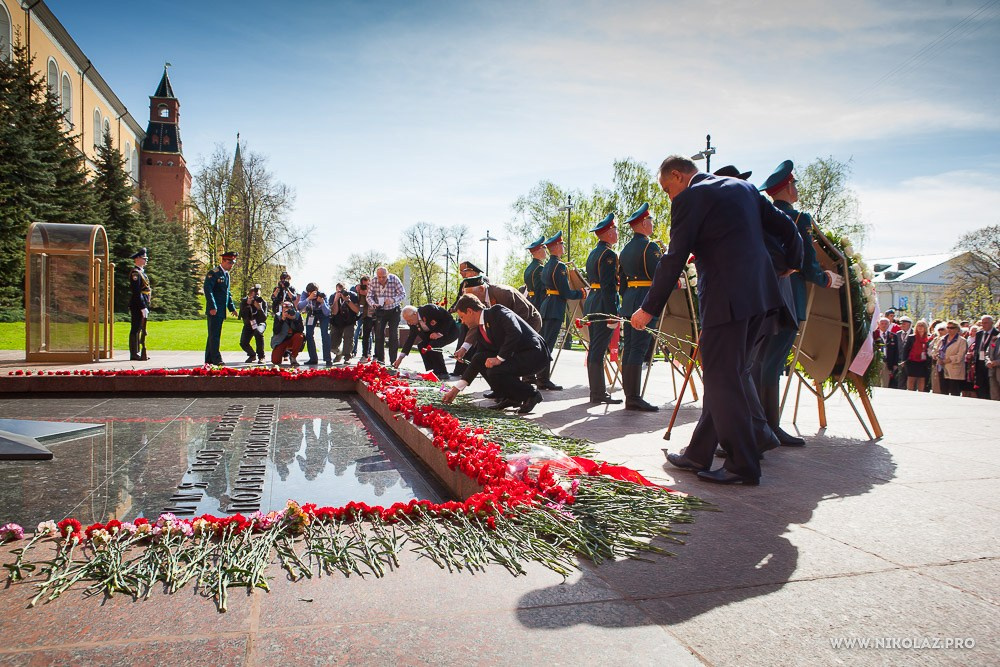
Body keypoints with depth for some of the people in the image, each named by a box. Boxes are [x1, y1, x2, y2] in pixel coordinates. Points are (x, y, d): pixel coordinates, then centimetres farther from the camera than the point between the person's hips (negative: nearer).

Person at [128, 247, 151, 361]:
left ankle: (141, 353, 20)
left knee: (140, 329, 14)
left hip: (142, 305, 10)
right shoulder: (135, 273, -13)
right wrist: (143, 307, -23)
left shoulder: (141, 271, 18)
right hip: (138, 305, -10)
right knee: (136, 329, -6)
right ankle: (134, 354, -2)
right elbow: (136, 292, -20)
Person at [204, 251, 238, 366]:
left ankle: (209, 359, 17)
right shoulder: (213, 273, -10)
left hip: (221, 311, 9)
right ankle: (216, 359, -5)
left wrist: (232, 308, 19)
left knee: (214, 335, 12)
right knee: (214, 335, -7)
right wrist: (212, 307, -22)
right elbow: (207, 289, -17)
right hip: (214, 310, -9)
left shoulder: (226, 274, 17)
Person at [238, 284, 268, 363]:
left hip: (259, 324, -2)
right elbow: (243, 316, -20)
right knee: (243, 343, -17)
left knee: (258, 332, -37)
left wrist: (259, 308, -35)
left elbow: (264, 319, -19)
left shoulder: (262, 302, -13)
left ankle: (261, 357, -22)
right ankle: (252, 355, 19)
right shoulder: (244, 302, -9)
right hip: (248, 325, 2)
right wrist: (248, 305, -29)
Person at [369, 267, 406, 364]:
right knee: (379, 334, 0)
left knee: (393, 336, -6)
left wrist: (393, 300, -35)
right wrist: (374, 304, -30)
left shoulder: (394, 279, -19)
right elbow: (369, 296, -8)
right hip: (380, 311, 2)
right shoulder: (374, 281, -13)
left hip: (393, 310, -2)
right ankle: (380, 360, 7)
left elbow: (403, 294, -16)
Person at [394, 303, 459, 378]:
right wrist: (400, 358, -5)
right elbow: (410, 339, 0)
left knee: (432, 346, -26)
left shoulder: (430, 309, -27)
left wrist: (440, 333, -26)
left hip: (450, 331, -9)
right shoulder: (414, 323, -4)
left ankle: (442, 373, -14)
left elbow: (448, 319, -23)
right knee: (421, 345, -1)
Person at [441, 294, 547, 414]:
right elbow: (478, 361, 15)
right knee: (480, 359, 1)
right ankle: (512, 397, 10)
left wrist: (499, 358, -24)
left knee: (494, 372, -25)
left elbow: (515, 333, -29)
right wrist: (456, 389, 14)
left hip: (536, 355, -9)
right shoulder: (482, 328, 13)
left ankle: (531, 395, -3)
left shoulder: (498, 312, -12)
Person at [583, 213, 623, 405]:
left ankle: (596, 390, 17)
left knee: (594, 348, 11)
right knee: (599, 349, -8)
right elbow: (608, 286, -19)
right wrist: (613, 314, -21)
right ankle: (599, 393, -5)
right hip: (603, 304, -10)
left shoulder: (593, 253, 17)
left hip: (591, 302, 10)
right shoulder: (609, 254, -12)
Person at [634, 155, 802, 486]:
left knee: (722, 380, 0)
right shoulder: (744, 187, 17)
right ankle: (699, 454, 23)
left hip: (726, 299, -9)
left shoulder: (690, 198, -6)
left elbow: (674, 259, -9)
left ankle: (743, 465, 5)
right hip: (759, 295, 9)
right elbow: (787, 228, 19)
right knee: (727, 376, 13)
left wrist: (649, 308, -4)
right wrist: (791, 264, 35)